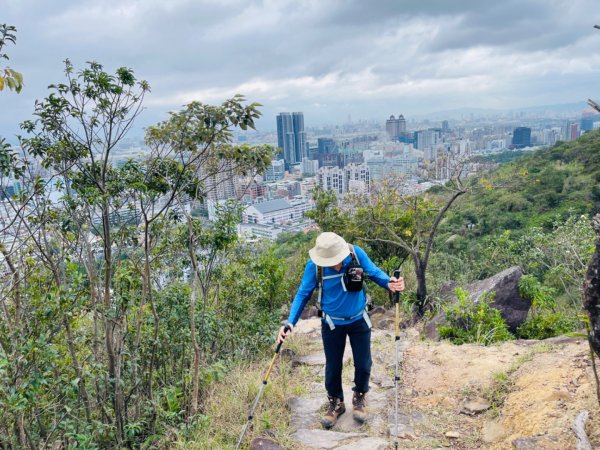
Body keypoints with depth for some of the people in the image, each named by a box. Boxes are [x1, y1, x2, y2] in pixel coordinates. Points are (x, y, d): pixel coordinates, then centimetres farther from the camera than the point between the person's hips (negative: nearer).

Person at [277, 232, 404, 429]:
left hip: (359, 320, 1)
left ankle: (359, 397, 41)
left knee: (363, 363, 12)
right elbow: (303, 294, -14)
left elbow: (374, 272, -7)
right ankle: (335, 403, 38)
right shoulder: (314, 266, -24)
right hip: (332, 324, -1)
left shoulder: (356, 253, -23)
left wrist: (389, 283, -29)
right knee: (333, 366, 12)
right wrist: (290, 322, -24)